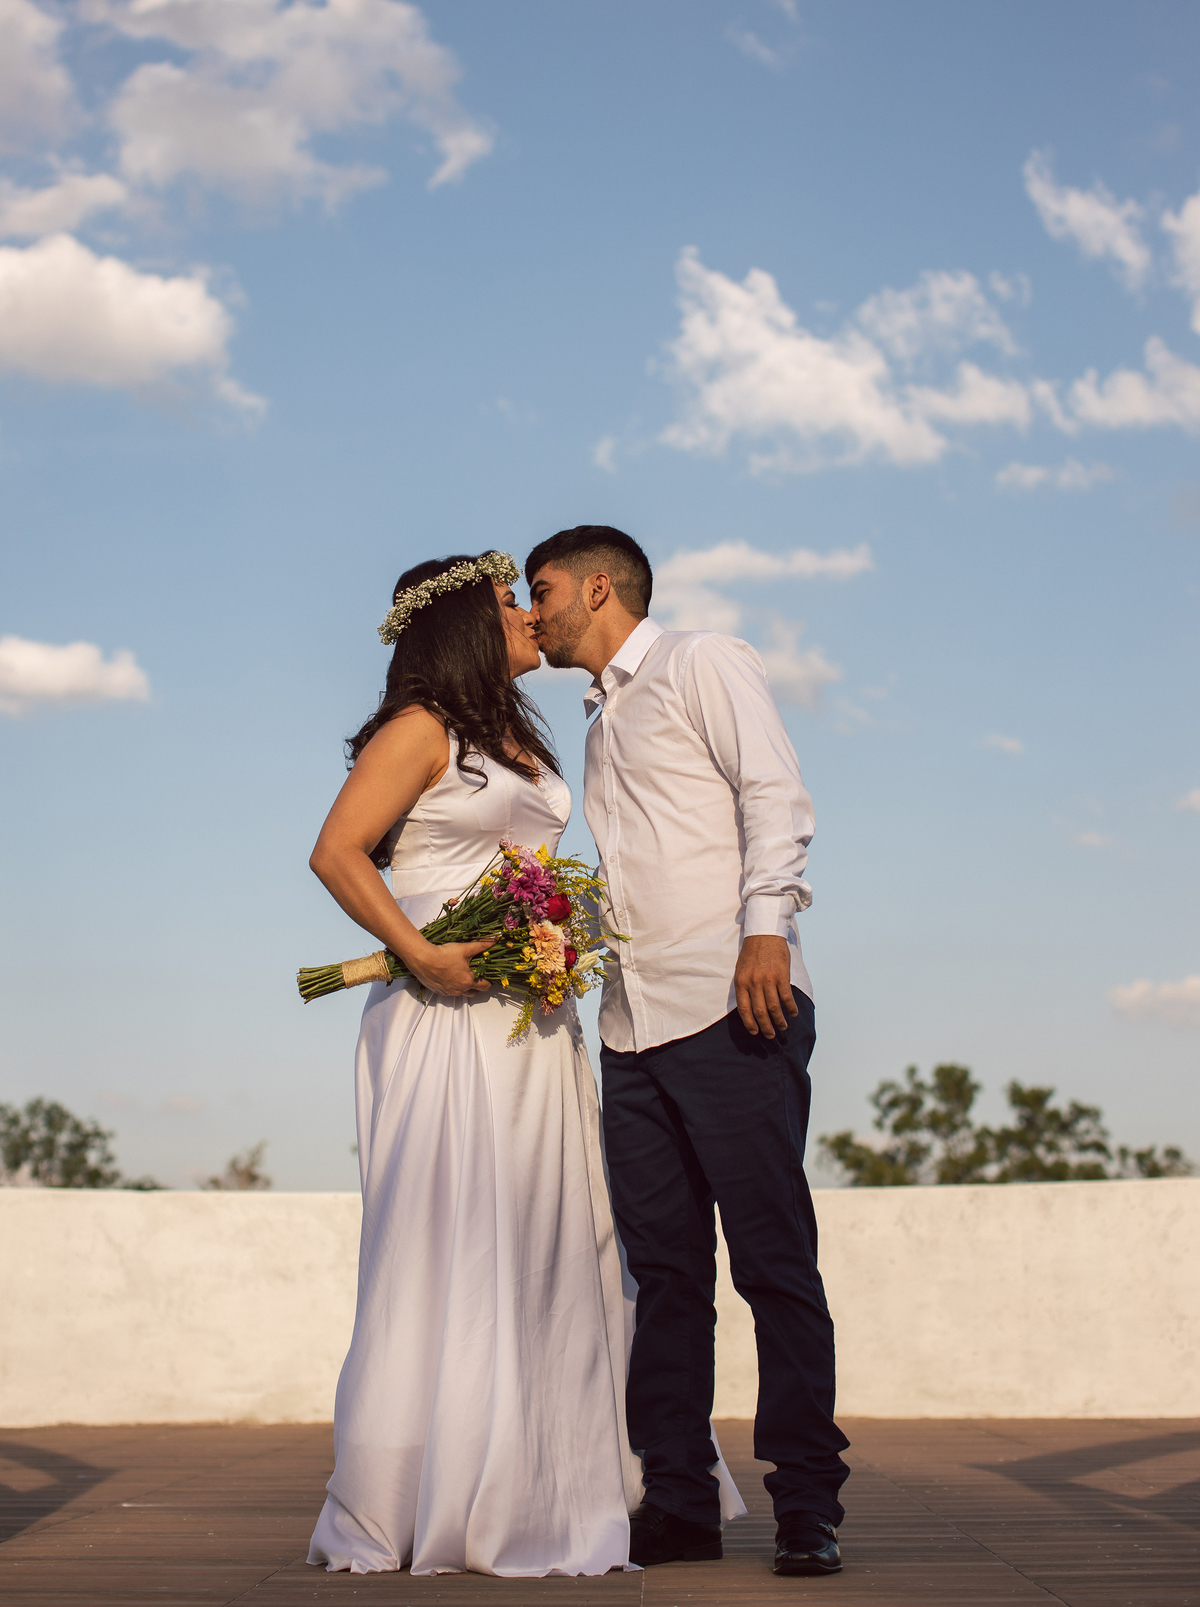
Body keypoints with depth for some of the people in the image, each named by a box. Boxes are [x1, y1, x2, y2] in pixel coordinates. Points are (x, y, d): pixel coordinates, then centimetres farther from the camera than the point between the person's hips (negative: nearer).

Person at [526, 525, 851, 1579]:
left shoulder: (703, 664, 4)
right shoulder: (602, 720, 26)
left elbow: (774, 795, -8)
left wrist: (766, 927, -19)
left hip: (730, 1009, -8)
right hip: (633, 1021, 8)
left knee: (774, 1262, -6)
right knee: (665, 1271, 6)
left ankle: (808, 1507, -1)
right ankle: (679, 1501, 10)